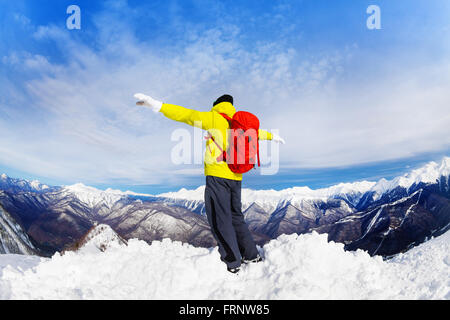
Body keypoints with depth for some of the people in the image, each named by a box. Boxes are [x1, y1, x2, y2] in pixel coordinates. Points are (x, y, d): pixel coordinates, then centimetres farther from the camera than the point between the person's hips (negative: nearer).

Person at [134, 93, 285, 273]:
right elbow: (257, 132, 37)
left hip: (217, 176, -7)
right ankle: (251, 255, 24)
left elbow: (186, 115, -11)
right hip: (235, 177, 7)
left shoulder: (214, 118, 0)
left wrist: (156, 105, -17)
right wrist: (272, 136, 58)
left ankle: (233, 262, -3)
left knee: (220, 219, -3)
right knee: (235, 216, 18)